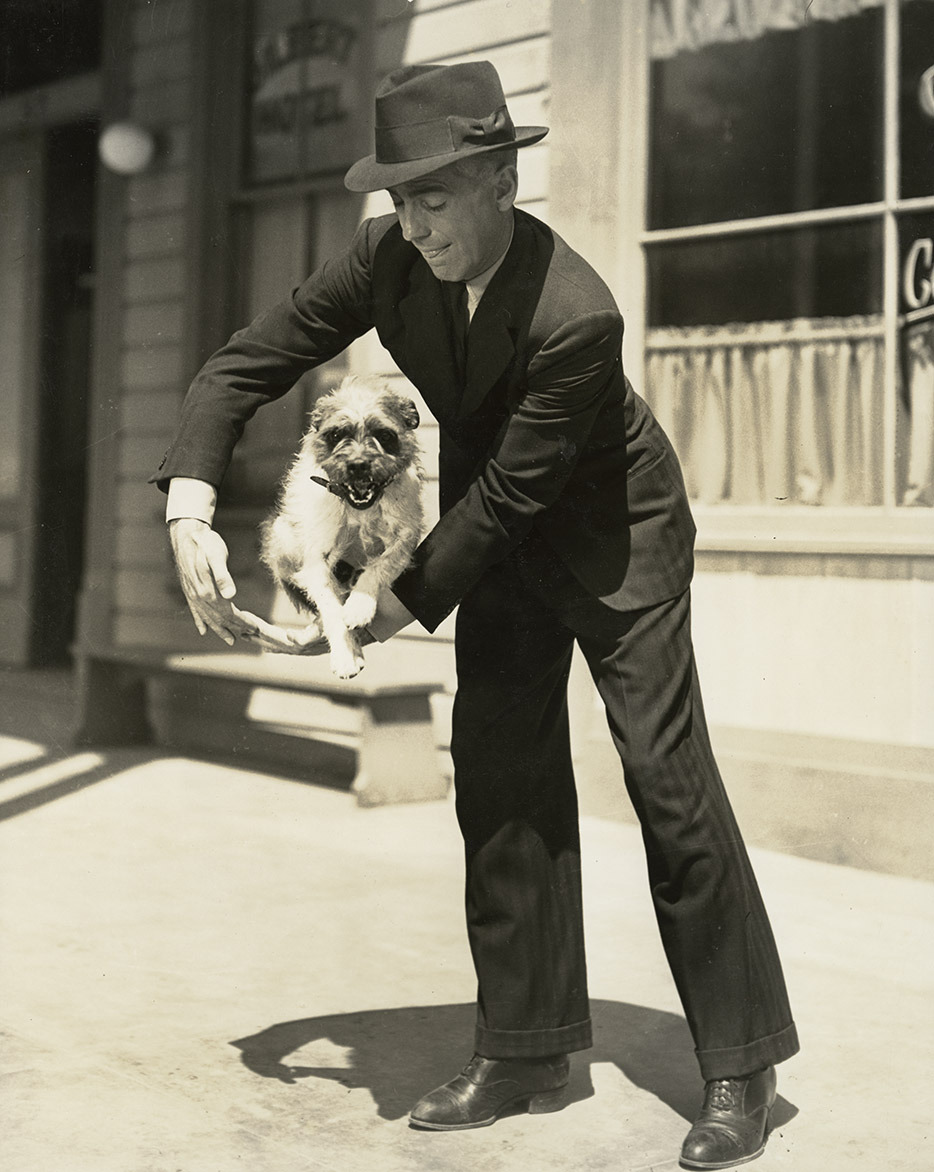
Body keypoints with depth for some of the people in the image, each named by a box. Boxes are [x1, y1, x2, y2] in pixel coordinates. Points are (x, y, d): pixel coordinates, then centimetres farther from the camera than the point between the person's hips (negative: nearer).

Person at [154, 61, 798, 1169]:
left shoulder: (577, 316, -34)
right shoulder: (386, 259, -16)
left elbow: (509, 492, -27)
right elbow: (244, 366, -12)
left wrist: (406, 605, -23)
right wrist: (189, 508, -27)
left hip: (613, 538, -6)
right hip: (501, 539, 6)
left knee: (666, 774, -6)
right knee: (500, 781, 5)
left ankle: (741, 1065, 5)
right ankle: (523, 1051, 15)